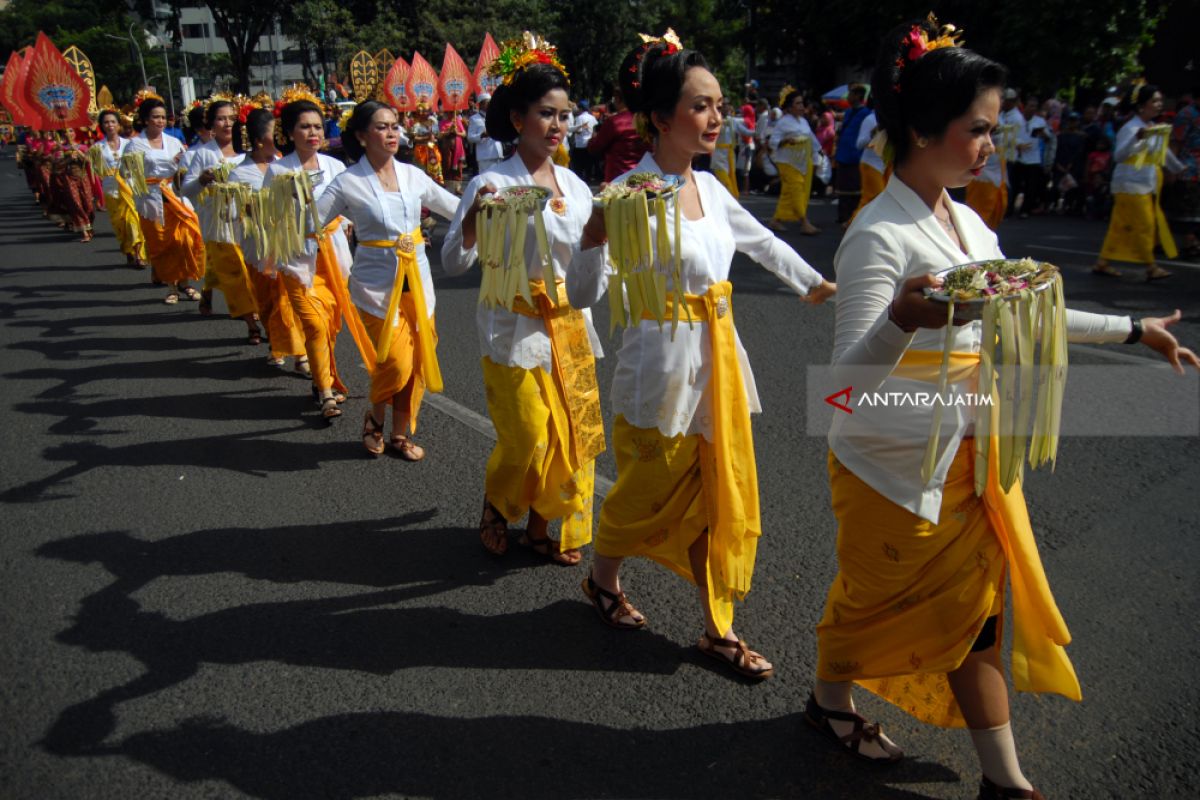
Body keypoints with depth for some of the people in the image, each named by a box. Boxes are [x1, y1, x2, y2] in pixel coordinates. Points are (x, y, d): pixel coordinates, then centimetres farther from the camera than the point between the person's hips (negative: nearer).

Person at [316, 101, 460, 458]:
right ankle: (375, 416, 20)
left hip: (417, 278, 4)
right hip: (376, 281, -4)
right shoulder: (348, 183, -5)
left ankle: (402, 432, 24)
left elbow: (456, 208, 15)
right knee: (396, 361, -12)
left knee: (417, 361, 5)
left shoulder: (412, 175, 6)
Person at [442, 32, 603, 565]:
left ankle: (540, 527, 27)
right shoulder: (492, 184, -10)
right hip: (516, 330, -6)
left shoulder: (573, 183, 7)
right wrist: (474, 217, -30)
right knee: (528, 438, -4)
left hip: (570, 325, 6)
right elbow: (453, 264, -14)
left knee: (574, 433, 8)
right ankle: (494, 509, 28)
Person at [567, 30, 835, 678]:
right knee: (651, 493, 10)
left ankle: (719, 629, 26)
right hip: (662, 366, -7)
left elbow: (762, 242, 23)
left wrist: (815, 284, 31)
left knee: (723, 497, 11)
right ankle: (603, 580, 41)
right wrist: (596, 231, -37)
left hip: (718, 362, 7)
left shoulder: (708, 187, 6)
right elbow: (582, 295, -21)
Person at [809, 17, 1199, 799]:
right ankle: (830, 701, 43)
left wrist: (1134, 329, 24)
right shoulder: (879, 235, -20)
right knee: (877, 596, 13)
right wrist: (903, 318, -44)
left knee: (973, 605, 14)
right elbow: (851, 376, -25)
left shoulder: (969, 223, 5)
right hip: (894, 462, -7)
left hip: (967, 457, 7)